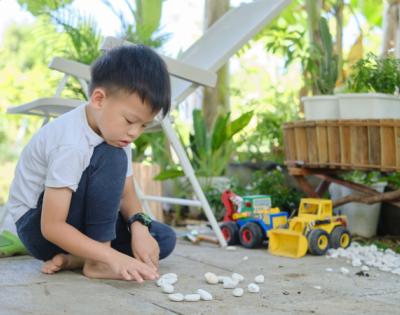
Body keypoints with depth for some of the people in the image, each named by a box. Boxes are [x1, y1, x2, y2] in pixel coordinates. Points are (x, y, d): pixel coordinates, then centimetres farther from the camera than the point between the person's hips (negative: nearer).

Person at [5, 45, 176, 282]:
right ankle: (96, 261, -23)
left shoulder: (116, 130, -4)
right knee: (111, 158, -28)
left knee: (164, 239, -5)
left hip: (79, 222, 8)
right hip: (39, 227, -8)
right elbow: (51, 227, -31)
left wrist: (139, 226, -22)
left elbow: (127, 194, 0)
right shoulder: (70, 144, -30)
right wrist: (113, 257, -37)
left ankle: (72, 259, -10)